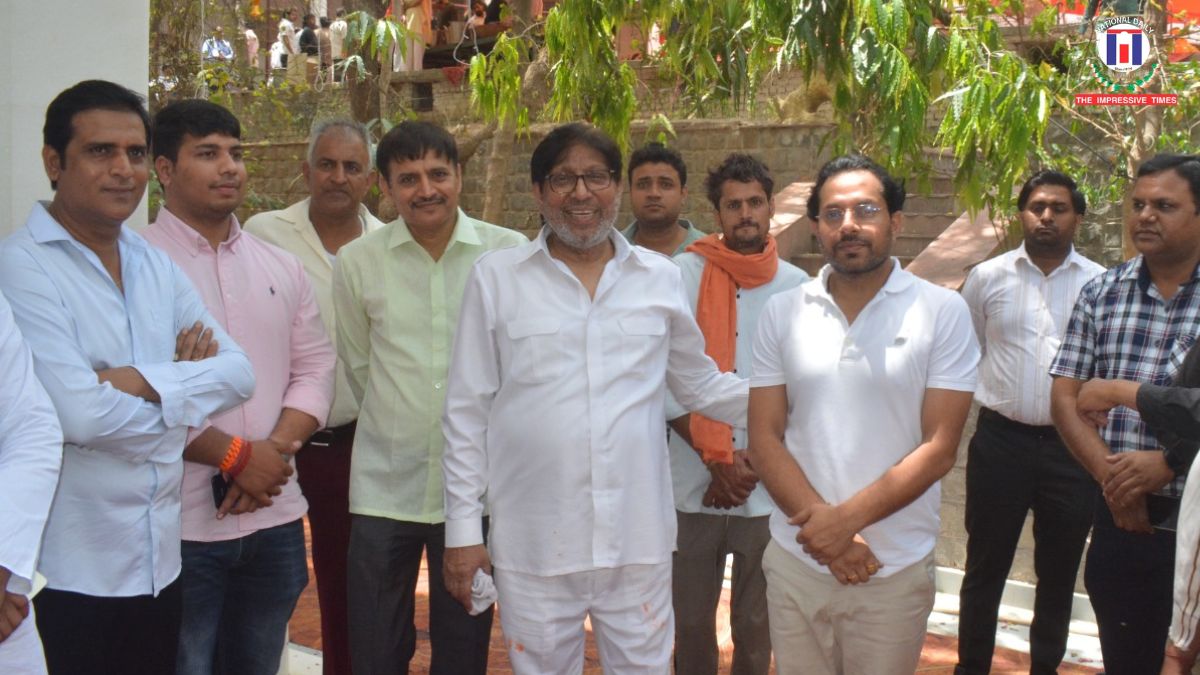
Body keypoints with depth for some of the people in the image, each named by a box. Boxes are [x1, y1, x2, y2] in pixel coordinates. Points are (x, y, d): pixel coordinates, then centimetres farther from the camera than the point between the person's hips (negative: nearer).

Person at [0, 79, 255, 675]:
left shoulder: (157, 267, 9)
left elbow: (238, 371, 0)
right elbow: (80, 414, -22)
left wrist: (142, 380, -16)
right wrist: (186, 383, -7)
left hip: (159, 559, 6)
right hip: (66, 573, -6)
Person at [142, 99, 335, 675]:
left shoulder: (281, 268, 11)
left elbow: (314, 367, 8)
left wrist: (274, 451, -8)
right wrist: (236, 456, -14)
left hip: (275, 519, 5)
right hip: (179, 525, -5)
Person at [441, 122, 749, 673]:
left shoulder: (660, 278, 5)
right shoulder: (495, 277, -1)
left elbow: (699, 384, 17)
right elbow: (467, 412, 1)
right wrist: (463, 528, -1)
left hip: (638, 540, 2)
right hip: (531, 546, -1)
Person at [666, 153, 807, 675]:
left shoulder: (795, 285, 2)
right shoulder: (685, 274, -3)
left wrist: (754, 463, -7)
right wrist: (718, 461, -10)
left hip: (769, 491, 1)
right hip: (694, 487, -1)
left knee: (755, 626, 10)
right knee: (691, 620, 10)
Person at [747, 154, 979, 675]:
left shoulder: (943, 312, -5)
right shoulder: (782, 313, 2)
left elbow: (939, 448, -9)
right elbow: (763, 439, 0)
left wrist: (847, 519, -17)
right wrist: (822, 523, -13)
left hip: (895, 572, -2)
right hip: (795, 560, 2)